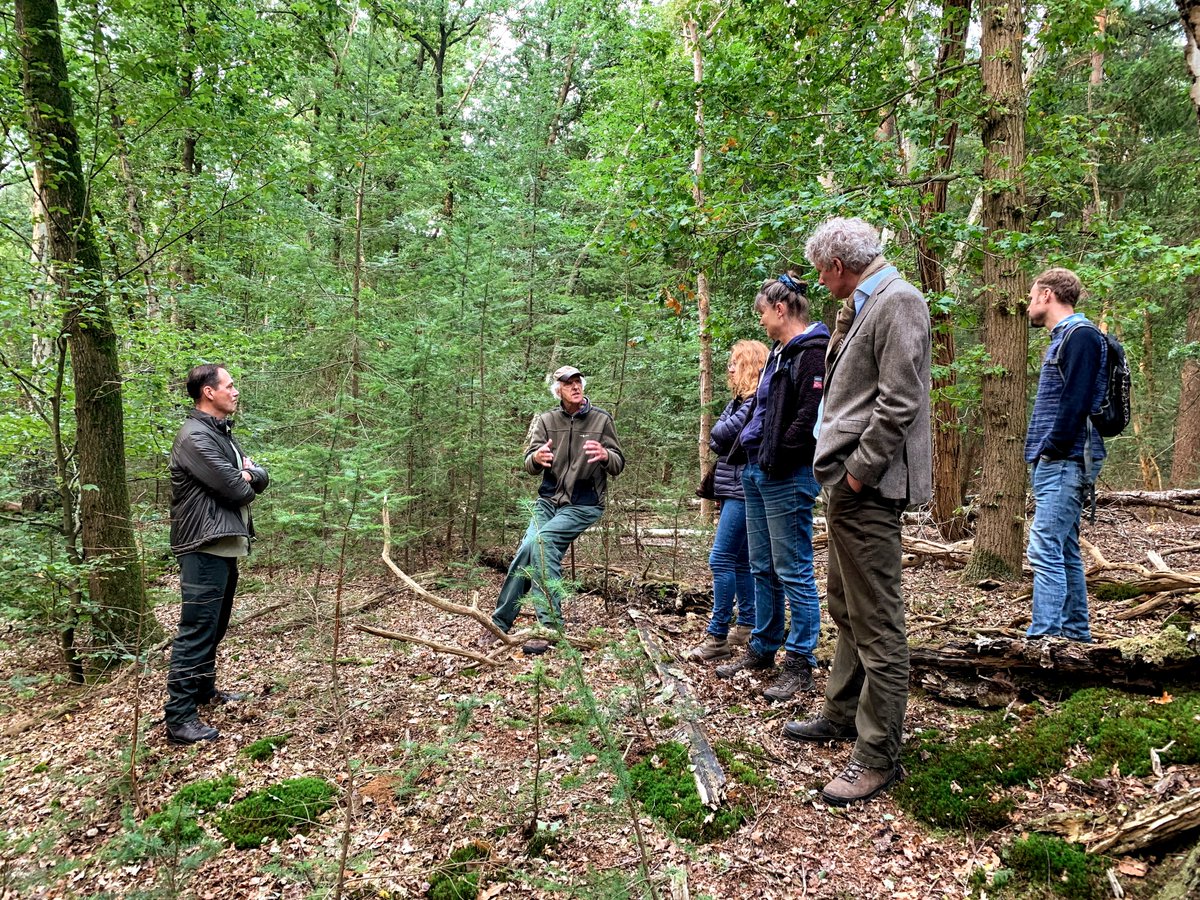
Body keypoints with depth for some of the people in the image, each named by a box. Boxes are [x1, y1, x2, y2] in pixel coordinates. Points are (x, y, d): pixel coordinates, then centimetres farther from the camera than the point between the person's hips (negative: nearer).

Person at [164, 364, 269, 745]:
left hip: (226, 545, 10)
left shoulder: (222, 434, 17)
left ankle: (204, 688, 37)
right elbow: (236, 490, -21)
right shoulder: (195, 437, -16)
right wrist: (245, 482, 2)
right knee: (196, 629, -9)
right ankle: (179, 717, -5)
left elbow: (260, 479, 13)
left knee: (215, 625, 21)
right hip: (205, 547, -10)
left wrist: (250, 473, -10)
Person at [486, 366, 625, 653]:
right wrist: (536, 458, -30)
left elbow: (618, 465, -3)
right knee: (526, 553, -10)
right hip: (549, 500, 4)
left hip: (584, 504, -4)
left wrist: (605, 455, -28)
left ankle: (551, 625, -24)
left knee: (542, 540, -27)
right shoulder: (546, 420, 2)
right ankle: (500, 622, 7)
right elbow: (529, 465, -5)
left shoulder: (601, 419, -4)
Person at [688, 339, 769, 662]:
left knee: (721, 560, -10)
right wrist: (722, 439, -3)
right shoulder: (740, 400, 18)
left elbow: (720, 435, -18)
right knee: (740, 560, 13)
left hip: (743, 490, -10)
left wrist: (720, 436, 1)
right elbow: (717, 437, 15)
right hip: (733, 488, 10)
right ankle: (747, 627, 21)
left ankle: (718, 637, -6)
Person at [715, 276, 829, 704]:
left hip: (787, 477, -10)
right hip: (757, 472, 10)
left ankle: (800, 664, 6)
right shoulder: (780, 352, 18)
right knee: (762, 569, 16)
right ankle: (762, 649, 28)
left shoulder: (813, 353, -12)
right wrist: (748, 453, 13)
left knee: (793, 571, -3)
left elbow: (810, 416, -22)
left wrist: (776, 458, -17)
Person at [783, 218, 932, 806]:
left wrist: (859, 471, -17)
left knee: (876, 622, -3)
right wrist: (841, 470, 13)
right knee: (845, 609, 20)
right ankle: (843, 715, 36)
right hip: (846, 481, 11)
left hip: (868, 489, -11)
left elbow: (901, 402, -20)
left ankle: (879, 755, 6)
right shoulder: (860, 306, 18)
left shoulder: (897, 302, -12)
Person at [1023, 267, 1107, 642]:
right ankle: (1075, 632, 19)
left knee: (1045, 549, -14)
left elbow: (1077, 401, -19)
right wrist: (1041, 455, 13)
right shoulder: (1063, 338, 21)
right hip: (1054, 463, 10)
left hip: (1064, 461, -10)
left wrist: (1052, 449, -17)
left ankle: (1044, 636, -15)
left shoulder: (1081, 335, -9)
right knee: (1065, 551, 12)